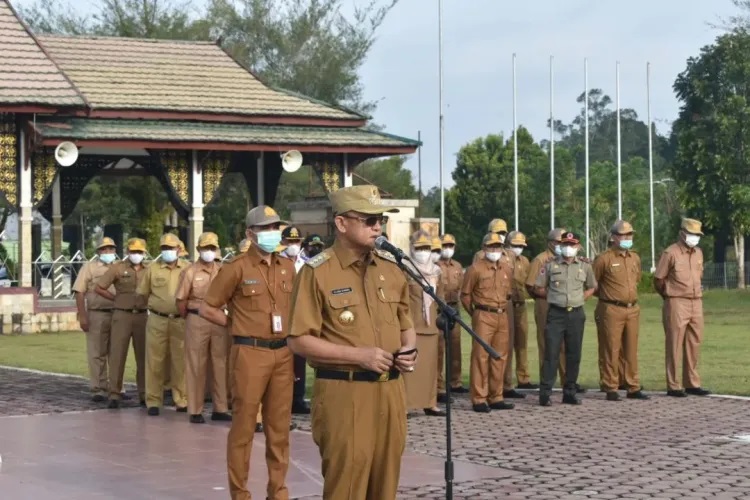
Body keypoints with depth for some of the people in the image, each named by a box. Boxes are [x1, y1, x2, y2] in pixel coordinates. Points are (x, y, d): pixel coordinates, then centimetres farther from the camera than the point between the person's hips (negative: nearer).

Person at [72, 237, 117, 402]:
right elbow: (80, 292, -3)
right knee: (97, 354, -1)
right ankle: (98, 390, 3)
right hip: (96, 315, -3)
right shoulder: (89, 267, 2)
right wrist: (82, 316, -11)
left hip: (118, 315, 3)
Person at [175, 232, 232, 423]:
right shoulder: (190, 271, -4)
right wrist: (188, 319, 4)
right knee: (196, 365, 2)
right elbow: (181, 300, -2)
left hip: (219, 320, 3)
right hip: (197, 321, -3)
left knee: (220, 364, 7)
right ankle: (195, 411, 6)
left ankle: (220, 408, 15)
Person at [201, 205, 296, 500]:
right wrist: (239, 326, -1)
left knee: (279, 426, 10)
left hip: (282, 353, 5)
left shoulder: (287, 268, 10)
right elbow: (207, 309, -2)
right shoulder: (237, 269, -6)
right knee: (244, 426, 0)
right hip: (250, 354, -5)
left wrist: (290, 332, 9)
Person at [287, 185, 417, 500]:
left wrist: (409, 349, -2)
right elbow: (300, 341, -11)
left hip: (390, 391, 6)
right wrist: (359, 355, -18)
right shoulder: (317, 272, -8)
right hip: (344, 394, -6)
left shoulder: (390, 268, 10)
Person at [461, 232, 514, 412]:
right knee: (480, 357, -5)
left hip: (503, 316, 6)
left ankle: (496, 397, 16)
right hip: (484, 317, -6)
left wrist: (502, 308, 16)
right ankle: (479, 400, -1)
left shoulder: (507, 269, 11)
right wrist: (475, 313, 7)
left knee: (500, 358, 8)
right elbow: (465, 294, 1)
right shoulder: (475, 269, -4)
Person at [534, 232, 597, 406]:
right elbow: (539, 289, 7)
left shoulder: (585, 266, 8)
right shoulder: (550, 266, 2)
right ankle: (545, 393, -4)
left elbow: (591, 287, 19)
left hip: (576, 314, 2)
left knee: (574, 355, 6)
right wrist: (554, 297, 0)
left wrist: (580, 298, 5)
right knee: (551, 354, -6)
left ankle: (570, 392, 15)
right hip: (556, 314, -2)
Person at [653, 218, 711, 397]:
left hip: (696, 303, 6)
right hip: (676, 304, -6)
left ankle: (692, 384, 17)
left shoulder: (698, 253, 11)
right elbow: (658, 280, -3)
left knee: (693, 345, 9)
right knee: (674, 346, -2)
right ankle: (673, 386, 2)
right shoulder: (671, 253, -8)